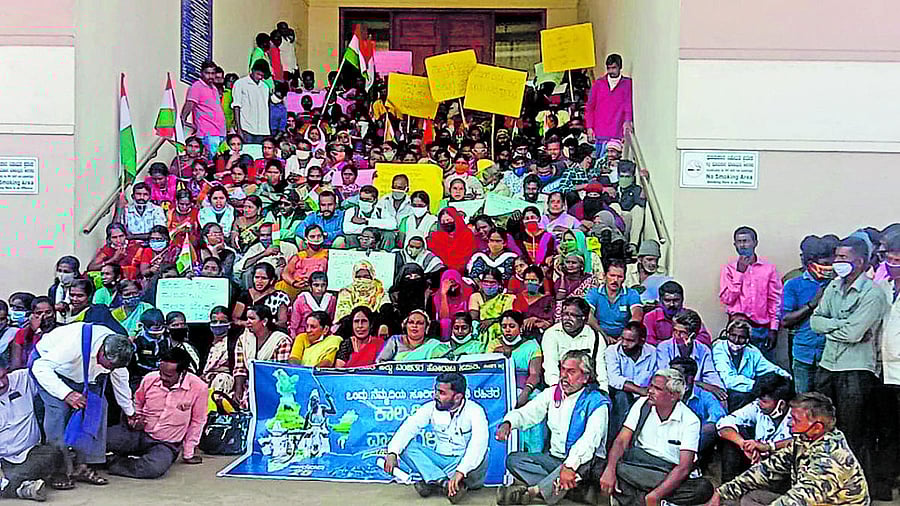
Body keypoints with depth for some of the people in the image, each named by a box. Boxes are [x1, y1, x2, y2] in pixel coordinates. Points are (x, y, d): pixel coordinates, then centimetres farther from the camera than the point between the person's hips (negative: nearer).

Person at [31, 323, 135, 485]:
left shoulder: (116, 353, -20)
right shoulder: (73, 344, -42)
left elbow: (121, 382, -1)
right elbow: (40, 368, -37)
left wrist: (130, 414, 10)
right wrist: (66, 393, -47)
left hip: (82, 375, 6)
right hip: (45, 364, -6)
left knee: (97, 406, -11)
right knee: (59, 409, -24)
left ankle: (83, 465, -5)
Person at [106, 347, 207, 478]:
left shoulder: (198, 388, -15)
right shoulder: (150, 379, -6)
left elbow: (197, 422, -1)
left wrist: (188, 454, 3)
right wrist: (133, 420, -4)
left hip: (165, 444, -2)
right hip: (138, 433, 2)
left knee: (155, 468, -36)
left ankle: (113, 462, -14)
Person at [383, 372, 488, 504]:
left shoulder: (474, 410, -13)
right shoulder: (432, 407, 1)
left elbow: (479, 443, -29)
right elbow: (409, 427, -10)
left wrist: (460, 472, -43)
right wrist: (392, 453, -28)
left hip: (465, 464, -4)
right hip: (441, 461, 4)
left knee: (480, 453, -36)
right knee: (407, 445, -17)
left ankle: (432, 483, -32)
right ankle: (445, 483, -32)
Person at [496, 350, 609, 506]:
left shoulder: (597, 403, -10)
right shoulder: (552, 394, 9)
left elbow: (589, 440, -25)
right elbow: (526, 413, 6)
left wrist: (570, 466, -42)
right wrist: (508, 422, -19)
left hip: (583, 462, -6)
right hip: (555, 458, 6)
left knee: (582, 464, -40)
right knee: (514, 459, -14)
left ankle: (531, 491, -27)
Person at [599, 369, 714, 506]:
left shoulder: (690, 421, -8)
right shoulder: (642, 404, 1)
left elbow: (684, 467, -15)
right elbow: (621, 441, -4)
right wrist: (610, 470, -24)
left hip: (668, 476, -1)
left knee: (705, 488, -32)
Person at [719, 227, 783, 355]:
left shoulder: (769, 268, 7)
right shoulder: (729, 268, 5)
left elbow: (775, 301, 7)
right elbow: (726, 299, -6)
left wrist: (773, 329, 1)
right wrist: (739, 272, -10)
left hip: (762, 330, 1)